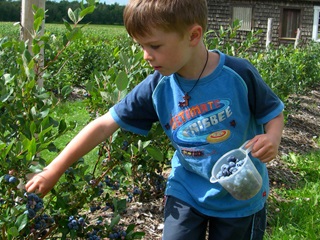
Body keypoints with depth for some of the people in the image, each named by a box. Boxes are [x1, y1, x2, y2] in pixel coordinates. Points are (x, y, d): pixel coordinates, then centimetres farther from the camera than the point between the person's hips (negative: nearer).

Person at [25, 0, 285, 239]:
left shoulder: (238, 73, -20)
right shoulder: (157, 88, -13)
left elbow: (274, 113, -5)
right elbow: (104, 125, -10)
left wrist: (272, 139, -29)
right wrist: (54, 170, -9)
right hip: (187, 191, 1)